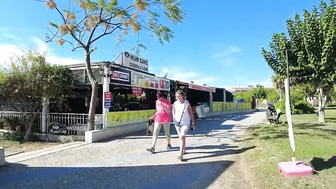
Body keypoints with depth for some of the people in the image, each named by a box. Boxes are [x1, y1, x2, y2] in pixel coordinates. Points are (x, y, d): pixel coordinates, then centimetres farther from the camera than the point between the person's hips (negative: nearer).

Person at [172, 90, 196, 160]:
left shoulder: (187, 103, -8)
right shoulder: (175, 103, -2)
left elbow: (191, 114, -3)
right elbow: (174, 112, 11)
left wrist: (193, 123, -3)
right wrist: (174, 119, 4)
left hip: (185, 123, -4)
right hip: (177, 123, 4)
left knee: (182, 137, -17)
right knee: (181, 137, 16)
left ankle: (181, 154, -15)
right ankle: (183, 150, 36)